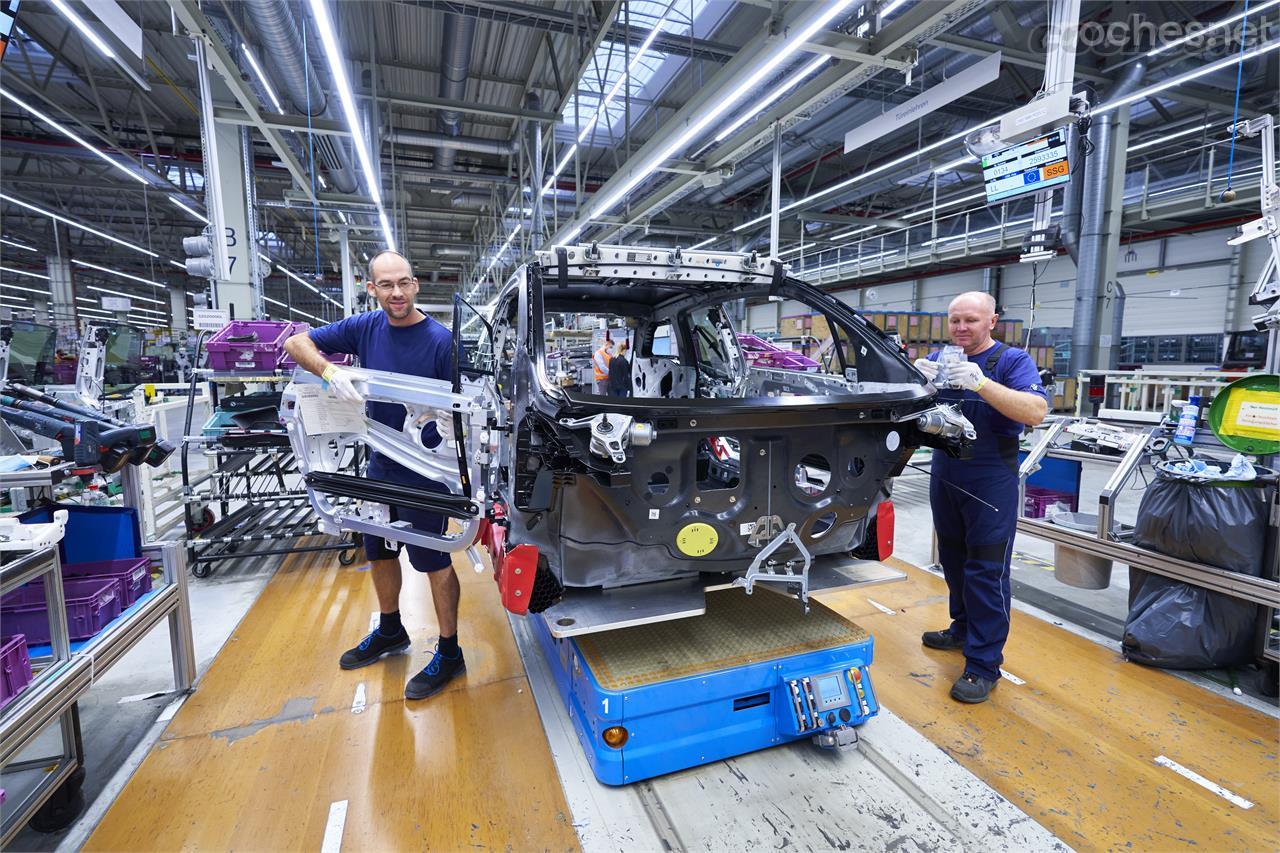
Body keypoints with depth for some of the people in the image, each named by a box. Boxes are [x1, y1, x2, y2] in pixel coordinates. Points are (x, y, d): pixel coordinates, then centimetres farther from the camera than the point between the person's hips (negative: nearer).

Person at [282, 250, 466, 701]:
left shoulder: (440, 339, -15)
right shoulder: (365, 327, -1)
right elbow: (296, 343, 2)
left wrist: (452, 425, -35)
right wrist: (329, 371, -19)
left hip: (424, 470, -6)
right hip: (381, 462, 7)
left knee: (433, 560, 3)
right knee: (379, 551, 21)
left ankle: (449, 653, 21)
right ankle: (390, 631, 44)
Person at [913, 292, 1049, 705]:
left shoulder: (1012, 360, -7)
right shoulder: (939, 358, 7)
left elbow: (1036, 412, -21)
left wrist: (981, 383, -33)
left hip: (991, 481, -5)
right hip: (945, 476, 5)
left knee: (986, 571, -3)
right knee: (954, 561, 18)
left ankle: (983, 665, 6)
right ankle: (963, 628, 37)